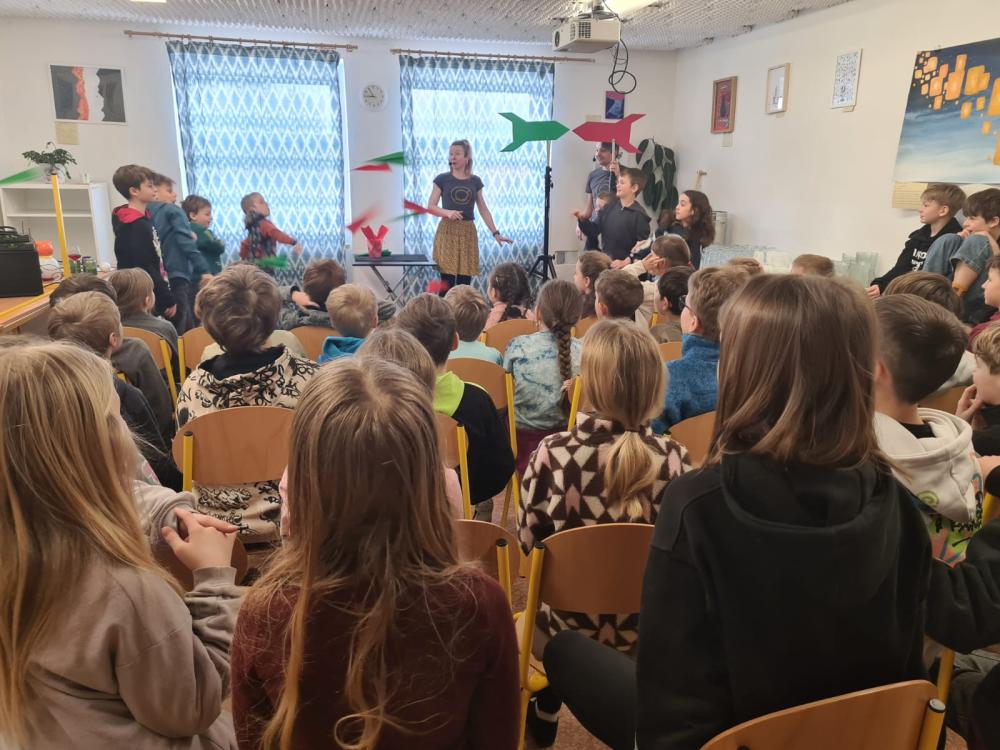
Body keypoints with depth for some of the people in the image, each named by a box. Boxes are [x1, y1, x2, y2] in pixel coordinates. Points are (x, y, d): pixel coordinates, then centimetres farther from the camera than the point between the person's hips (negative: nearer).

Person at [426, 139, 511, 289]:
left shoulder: (475, 181, 9)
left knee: (465, 283, 2)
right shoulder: (442, 179, 2)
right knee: (447, 281, -8)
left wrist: (495, 233, 6)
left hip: (468, 232, 3)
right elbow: (430, 207, -1)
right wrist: (447, 212, -20)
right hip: (447, 231, -2)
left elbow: (483, 209, 12)